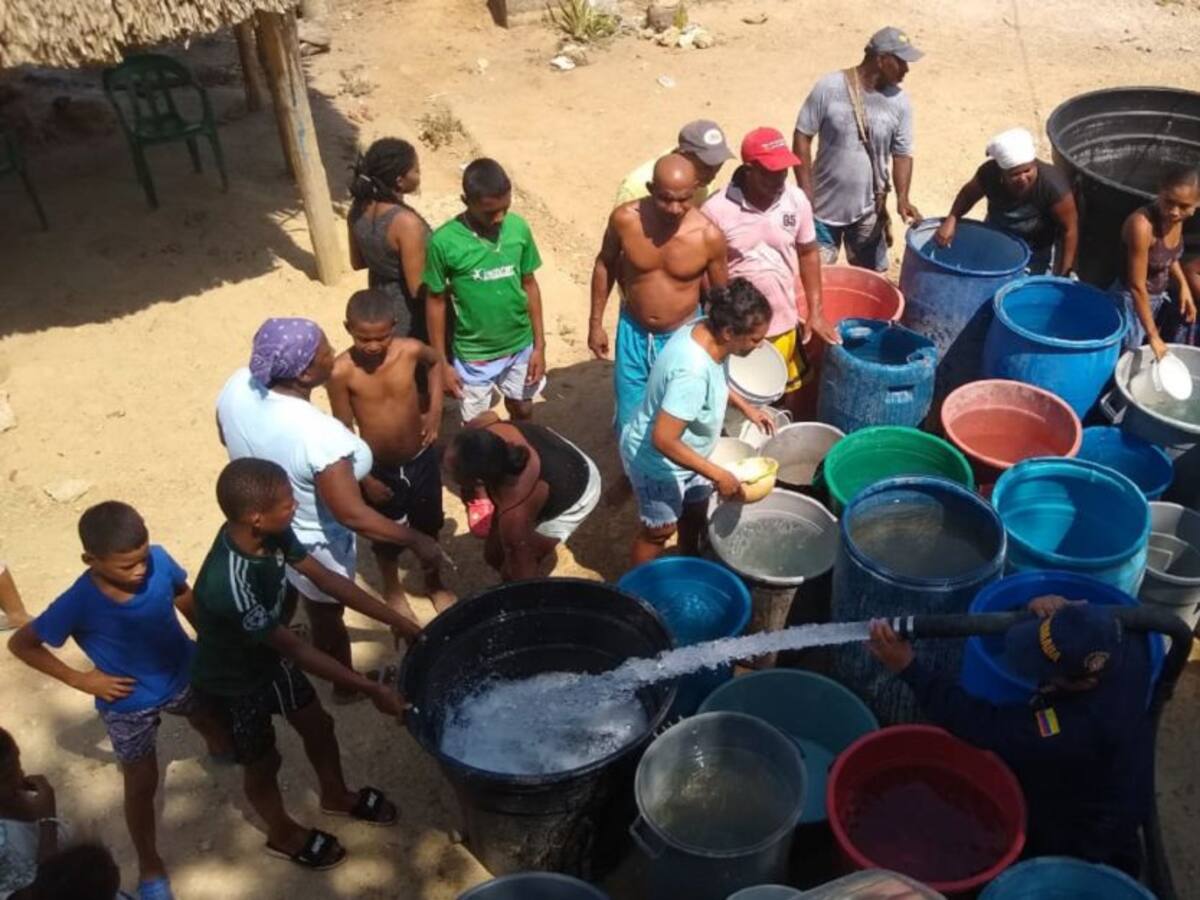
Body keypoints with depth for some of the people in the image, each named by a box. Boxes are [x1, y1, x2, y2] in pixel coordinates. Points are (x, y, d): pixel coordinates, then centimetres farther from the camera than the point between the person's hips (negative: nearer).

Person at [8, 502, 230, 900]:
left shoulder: (159, 560, -26)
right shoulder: (78, 605, -33)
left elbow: (185, 598, -3)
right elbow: (21, 644, -17)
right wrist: (81, 680, -18)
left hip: (185, 677, 3)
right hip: (130, 703, -3)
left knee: (224, 738, 28)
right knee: (141, 786, 14)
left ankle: (220, 750, 66)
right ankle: (150, 866, 38)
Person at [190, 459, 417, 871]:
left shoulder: (272, 533, -22)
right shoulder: (228, 585, -43)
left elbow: (327, 578, -9)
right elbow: (296, 649, -34)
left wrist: (397, 620, -8)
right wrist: (372, 689, -28)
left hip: (269, 655, 6)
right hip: (234, 681, -6)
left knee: (318, 724, 23)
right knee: (263, 762, 18)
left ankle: (336, 795, 52)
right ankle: (283, 834, 47)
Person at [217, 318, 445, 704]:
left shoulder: (238, 385, -21)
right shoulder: (319, 436, -43)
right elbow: (352, 515, -35)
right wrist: (417, 541, -24)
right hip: (311, 545, -5)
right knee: (326, 618, 24)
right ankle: (346, 685, 52)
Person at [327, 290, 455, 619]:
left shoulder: (411, 350, -19)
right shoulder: (341, 371, -25)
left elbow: (434, 362, 6)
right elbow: (343, 431, -14)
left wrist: (435, 410, -2)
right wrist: (364, 477, -10)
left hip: (421, 459, 2)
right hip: (379, 469, -2)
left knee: (428, 526, 24)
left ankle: (434, 582, 51)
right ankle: (393, 591, 49)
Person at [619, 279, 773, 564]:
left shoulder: (706, 332, -14)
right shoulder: (692, 371, -40)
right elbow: (663, 440, -37)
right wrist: (718, 475, -31)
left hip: (685, 453, 9)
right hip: (658, 461, -9)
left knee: (695, 511, 28)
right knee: (660, 530, 14)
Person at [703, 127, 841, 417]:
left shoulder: (797, 200, -6)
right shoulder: (716, 210, -18)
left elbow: (808, 252, 7)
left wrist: (815, 312, 5)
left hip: (784, 325, 4)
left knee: (790, 396, 19)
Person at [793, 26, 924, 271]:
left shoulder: (899, 102, -5)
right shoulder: (829, 88, -14)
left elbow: (903, 154, 1)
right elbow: (802, 138, -9)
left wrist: (902, 197, -17)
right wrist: (806, 194, -12)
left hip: (868, 211, 2)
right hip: (824, 207, -2)